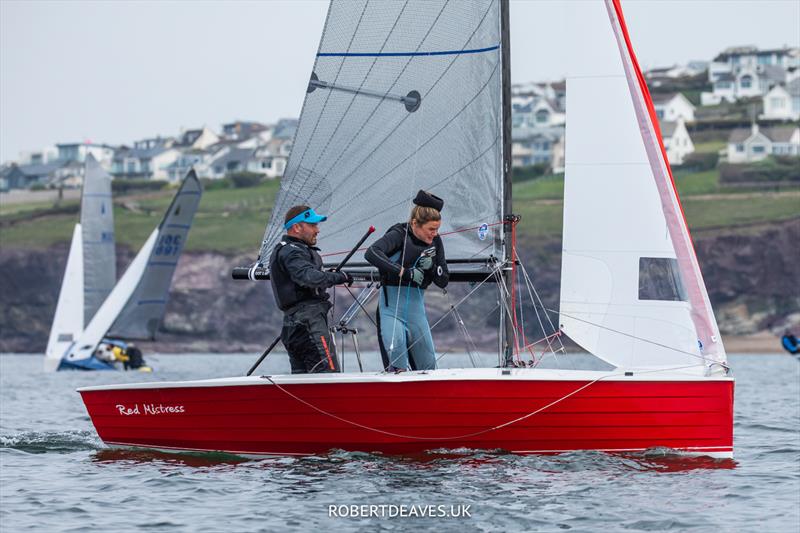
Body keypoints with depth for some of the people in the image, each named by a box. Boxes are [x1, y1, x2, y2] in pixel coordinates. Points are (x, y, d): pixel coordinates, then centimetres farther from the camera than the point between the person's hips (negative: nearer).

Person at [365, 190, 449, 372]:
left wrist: (431, 266, -13)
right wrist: (404, 272, -32)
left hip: (416, 308, 6)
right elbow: (372, 253, -32)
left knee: (428, 366, 10)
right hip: (391, 308, -6)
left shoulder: (435, 241, 5)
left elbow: (443, 281, 9)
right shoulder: (399, 235, -13)